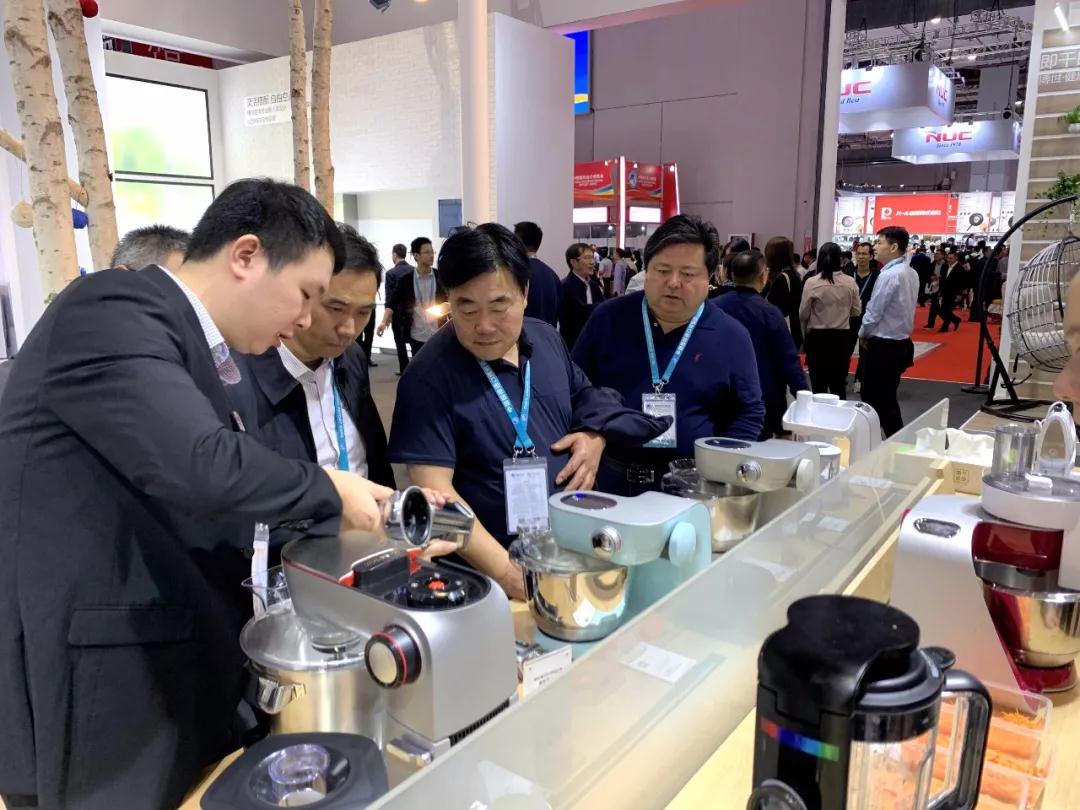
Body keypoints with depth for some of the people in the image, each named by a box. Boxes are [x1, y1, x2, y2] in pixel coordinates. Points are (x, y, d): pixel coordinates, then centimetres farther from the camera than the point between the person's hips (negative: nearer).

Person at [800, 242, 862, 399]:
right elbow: (856, 311, 5)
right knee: (840, 384, 13)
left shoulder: (812, 282, -12)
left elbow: (803, 314, -6)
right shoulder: (850, 282, -5)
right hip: (842, 336, 2)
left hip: (817, 337, -2)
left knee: (819, 384, 6)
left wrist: (806, 331, 13)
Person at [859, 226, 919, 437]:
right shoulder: (911, 274, 7)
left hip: (883, 347, -9)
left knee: (877, 401, 1)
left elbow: (874, 312, -18)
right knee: (888, 399, 16)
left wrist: (863, 334, 0)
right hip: (901, 343, 9)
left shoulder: (889, 275, -21)